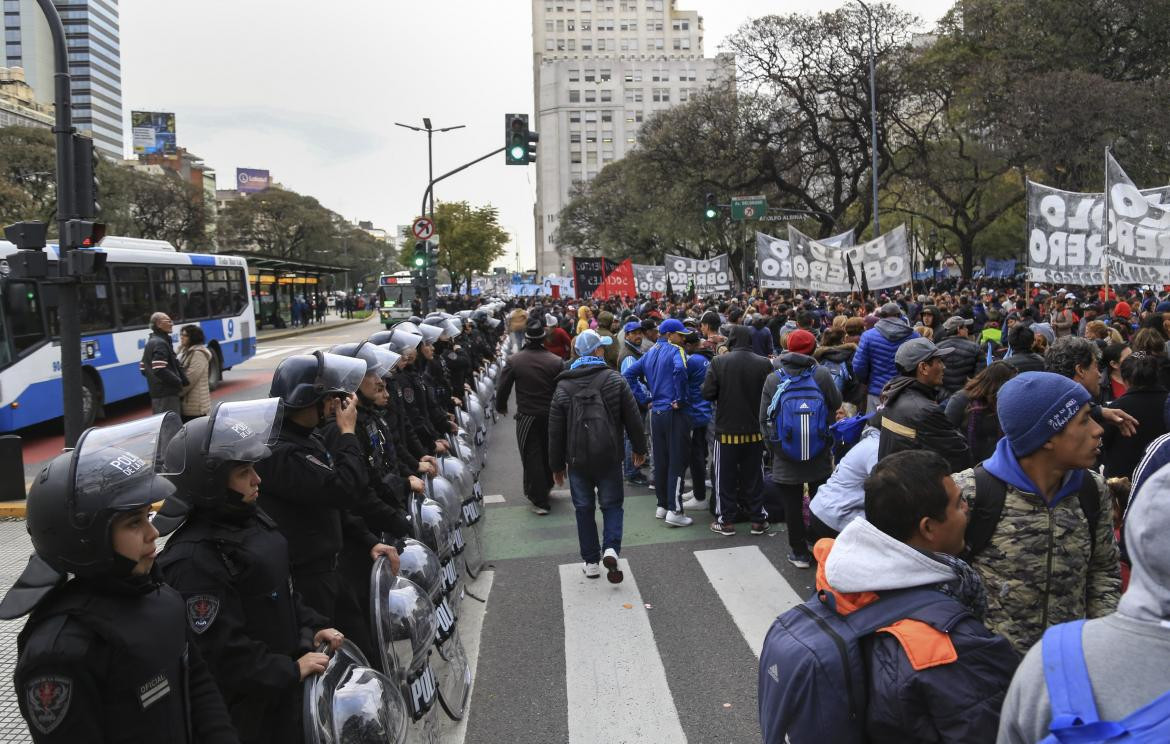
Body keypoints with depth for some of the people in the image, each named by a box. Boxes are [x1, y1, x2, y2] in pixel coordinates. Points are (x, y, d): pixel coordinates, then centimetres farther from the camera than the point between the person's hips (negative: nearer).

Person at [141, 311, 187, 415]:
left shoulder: (150, 343, 17)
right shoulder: (160, 343, -15)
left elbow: (143, 369, 21)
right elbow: (160, 370, -25)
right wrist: (179, 382, -15)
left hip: (155, 393, 10)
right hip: (166, 394, -10)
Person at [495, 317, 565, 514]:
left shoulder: (514, 361, -11)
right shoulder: (556, 361, -10)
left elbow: (503, 387, -5)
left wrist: (501, 406, 14)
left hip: (527, 416, -2)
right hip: (552, 415, 2)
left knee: (531, 456, 5)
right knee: (549, 452, 21)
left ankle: (540, 500, 6)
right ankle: (546, 486, 41)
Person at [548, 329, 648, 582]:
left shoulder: (563, 386, -2)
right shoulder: (614, 380, -5)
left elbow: (555, 430, 1)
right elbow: (633, 418, -2)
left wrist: (557, 465, 9)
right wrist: (639, 448, 12)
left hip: (577, 459, 1)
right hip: (609, 457, -1)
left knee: (584, 508, 11)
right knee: (612, 504, 11)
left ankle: (591, 561, 14)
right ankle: (611, 548, -11)